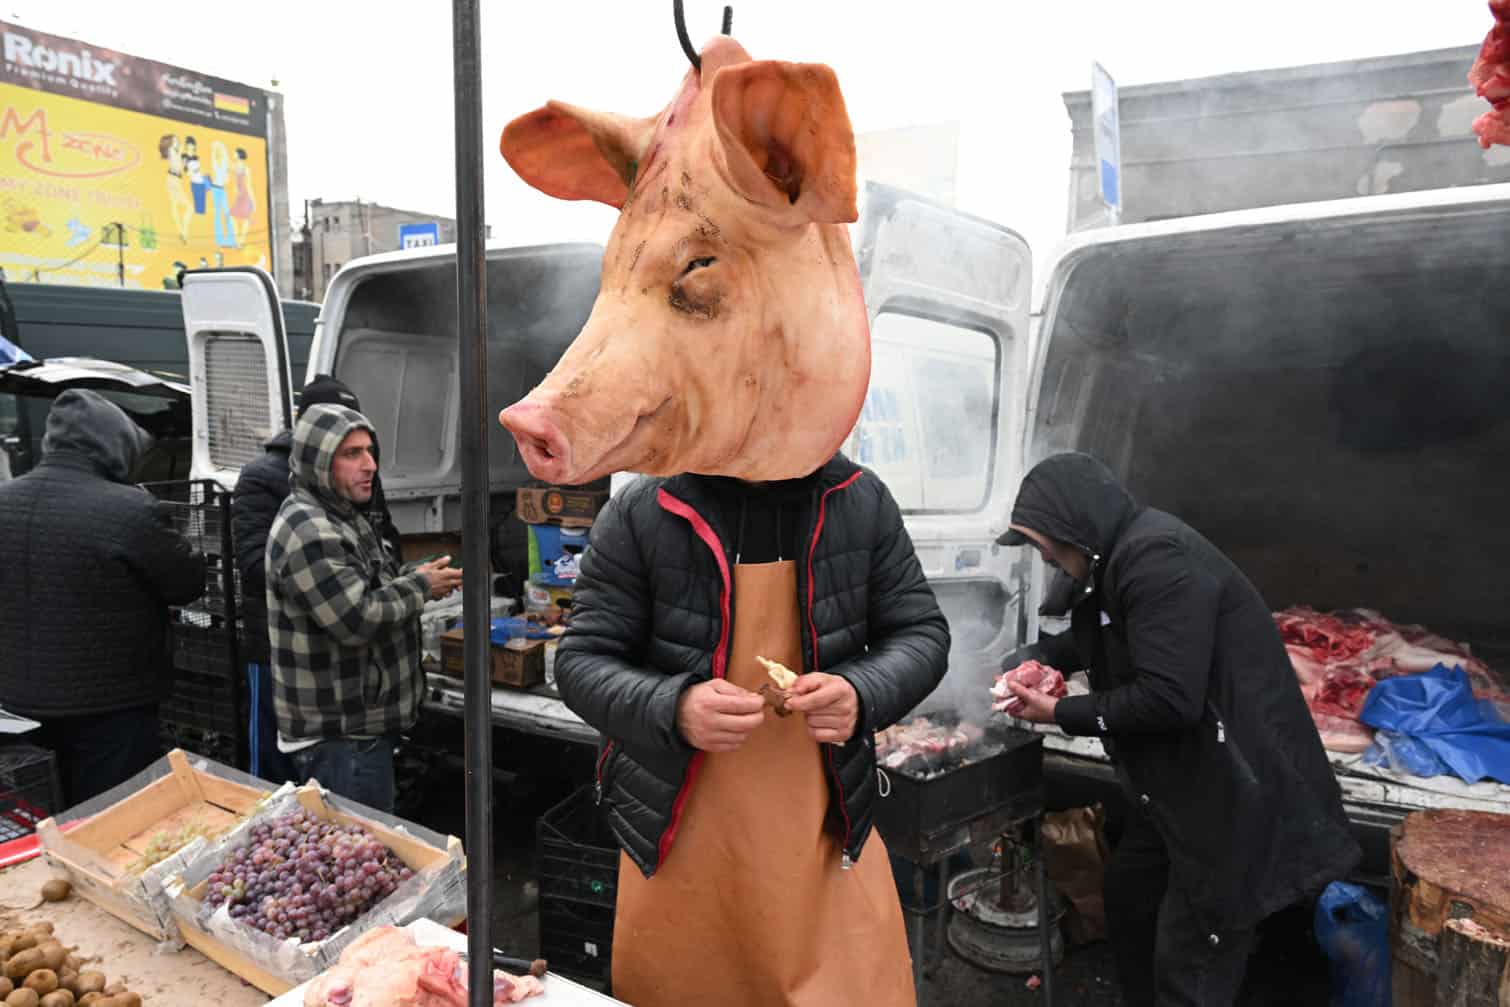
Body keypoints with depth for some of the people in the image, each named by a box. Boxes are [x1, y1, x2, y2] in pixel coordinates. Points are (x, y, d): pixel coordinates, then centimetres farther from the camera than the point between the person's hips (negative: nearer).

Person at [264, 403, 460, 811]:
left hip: (363, 724, 10)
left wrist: (419, 576, 4)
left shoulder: (343, 514, 13)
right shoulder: (306, 531, -21)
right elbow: (356, 620, -25)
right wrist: (421, 587, -12)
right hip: (338, 737, -10)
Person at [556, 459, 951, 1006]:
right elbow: (581, 662, -7)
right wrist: (672, 710, -27)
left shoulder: (863, 501, -4)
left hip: (827, 829, 1)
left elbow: (921, 632, 2)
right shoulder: (637, 515, -11)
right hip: (682, 836, 0)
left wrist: (863, 693, -20)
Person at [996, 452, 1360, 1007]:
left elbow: (1167, 697, -31)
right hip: (1175, 784, 11)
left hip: (1234, 790, -10)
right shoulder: (1116, 557, 6)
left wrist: (1061, 713, -19)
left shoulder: (1157, 557, -26)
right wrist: (1036, 658, 3)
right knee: (1127, 898, 24)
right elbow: (1094, 638, 23)